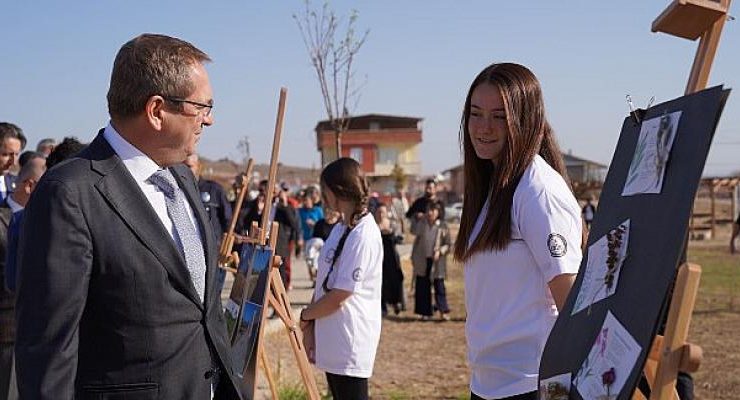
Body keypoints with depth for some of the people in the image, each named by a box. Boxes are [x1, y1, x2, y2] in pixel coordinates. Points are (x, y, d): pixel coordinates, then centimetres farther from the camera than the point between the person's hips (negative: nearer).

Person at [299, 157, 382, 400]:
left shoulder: (364, 235, -18)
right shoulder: (340, 229, 10)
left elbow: (339, 296, -18)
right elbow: (323, 282, 12)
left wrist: (305, 315, -3)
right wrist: (311, 327, 5)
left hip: (350, 343, -9)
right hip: (332, 342, 9)